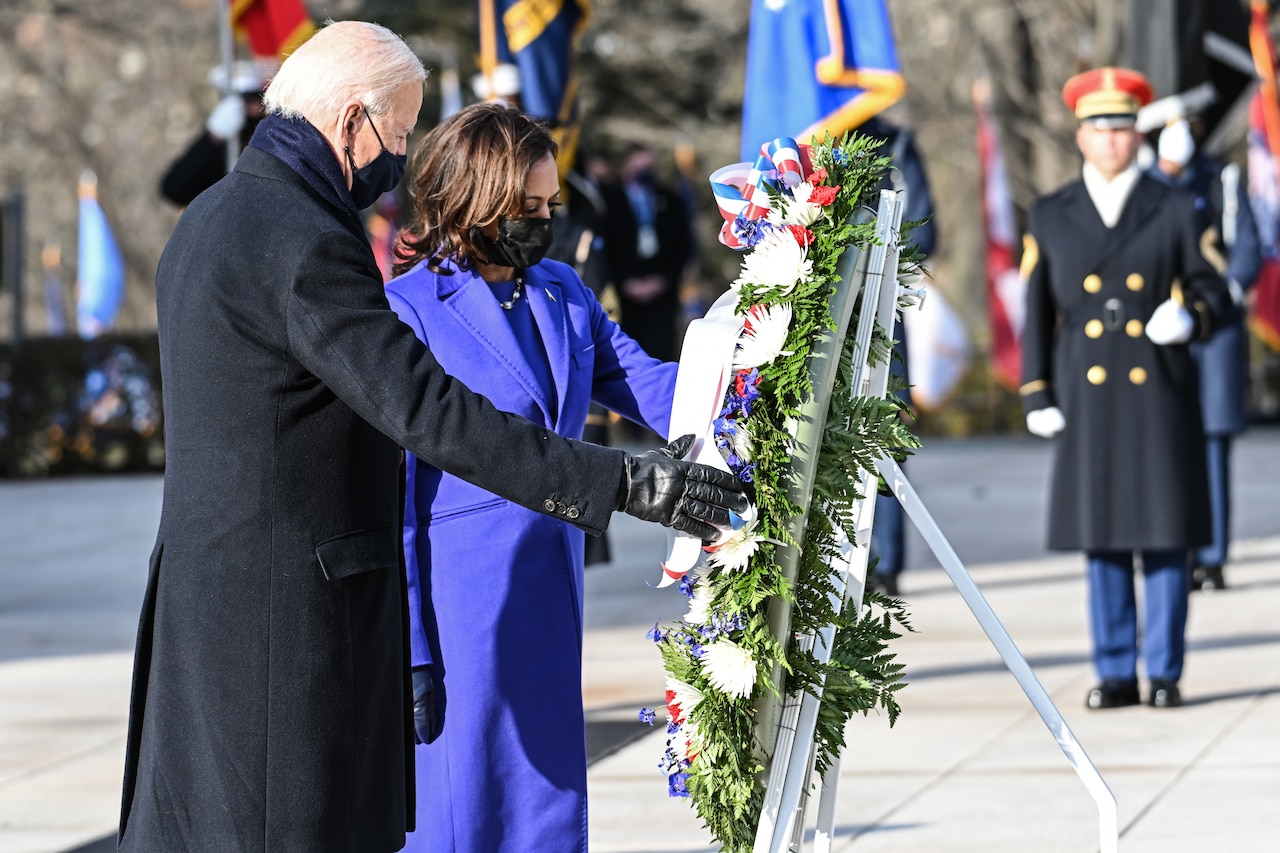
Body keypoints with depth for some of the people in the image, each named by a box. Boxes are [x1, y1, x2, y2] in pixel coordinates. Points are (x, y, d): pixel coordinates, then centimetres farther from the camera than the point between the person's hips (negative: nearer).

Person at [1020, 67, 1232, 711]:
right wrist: (1036, 396, 1)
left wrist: (1190, 317, -15)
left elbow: (1212, 291, 8)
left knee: (1165, 536, -1)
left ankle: (1165, 674, 6)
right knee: (1102, 537, 2)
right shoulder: (1050, 218, 8)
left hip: (1161, 395, -1)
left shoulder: (1175, 211, 6)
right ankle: (1116, 674, 9)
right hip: (1088, 399, 1)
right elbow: (1036, 312, 8)